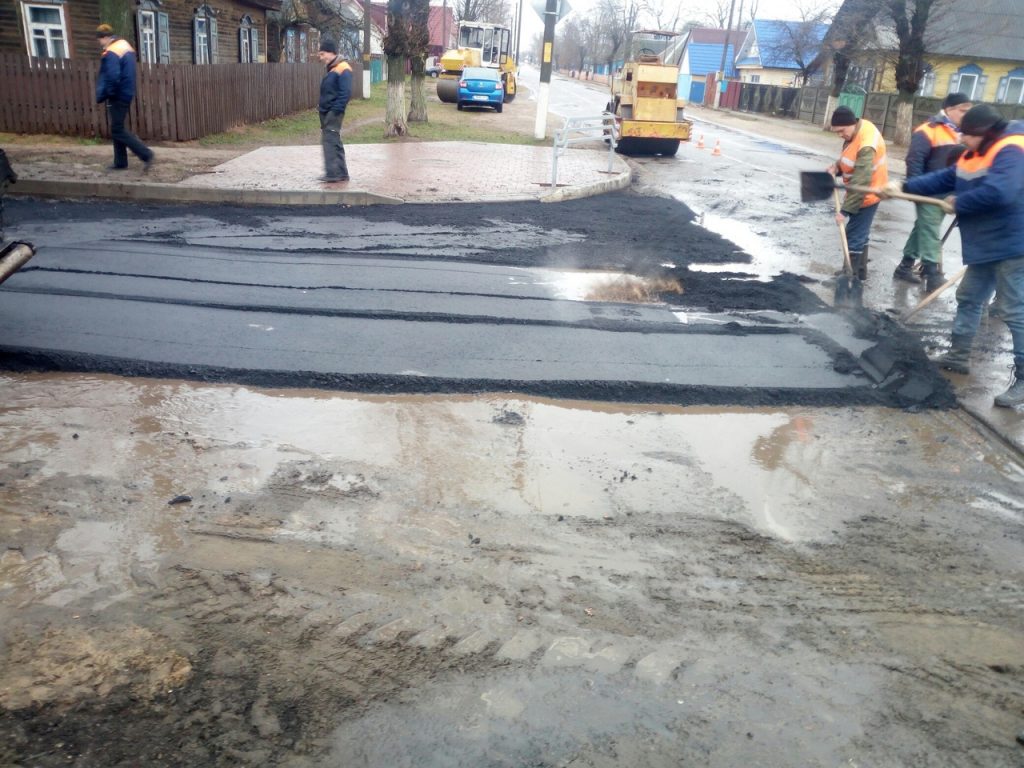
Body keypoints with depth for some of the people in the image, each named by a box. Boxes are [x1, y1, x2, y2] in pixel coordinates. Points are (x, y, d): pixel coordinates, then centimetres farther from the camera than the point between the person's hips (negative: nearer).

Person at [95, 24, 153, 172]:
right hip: (127, 93, 10)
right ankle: (120, 163, 16)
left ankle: (146, 154, -12)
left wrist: (103, 95, -12)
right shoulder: (126, 46, 12)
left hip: (118, 96, -10)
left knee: (117, 130, -5)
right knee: (118, 128, 13)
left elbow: (112, 78, -26)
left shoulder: (111, 53, -18)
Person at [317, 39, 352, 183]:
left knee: (329, 140, -14)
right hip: (327, 112, 10)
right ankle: (342, 173, 16)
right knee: (334, 141, 11)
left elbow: (345, 93, -20)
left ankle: (332, 173, -14)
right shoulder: (331, 69, 17)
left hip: (333, 113, -10)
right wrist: (323, 110, 17)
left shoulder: (343, 69, -13)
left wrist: (336, 110, -22)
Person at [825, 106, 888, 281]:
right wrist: (837, 167, -6)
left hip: (866, 196, -10)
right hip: (862, 193, 10)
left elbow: (860, 183, -34)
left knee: (854, 237, -7)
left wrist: (846, 210, -34)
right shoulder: (859, 128, -2)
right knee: (860, 233, 20)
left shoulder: (866, 146, -33)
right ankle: (859, 271, 32)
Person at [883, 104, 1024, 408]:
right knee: (968, 298, 20)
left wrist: (958, 204, -18)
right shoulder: (976, 154, 11)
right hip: (986, 246, 11)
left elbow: (998, 192, -34)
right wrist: (905, 186, 4)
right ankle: (959, 355, 34)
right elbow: (945, 179, 14)